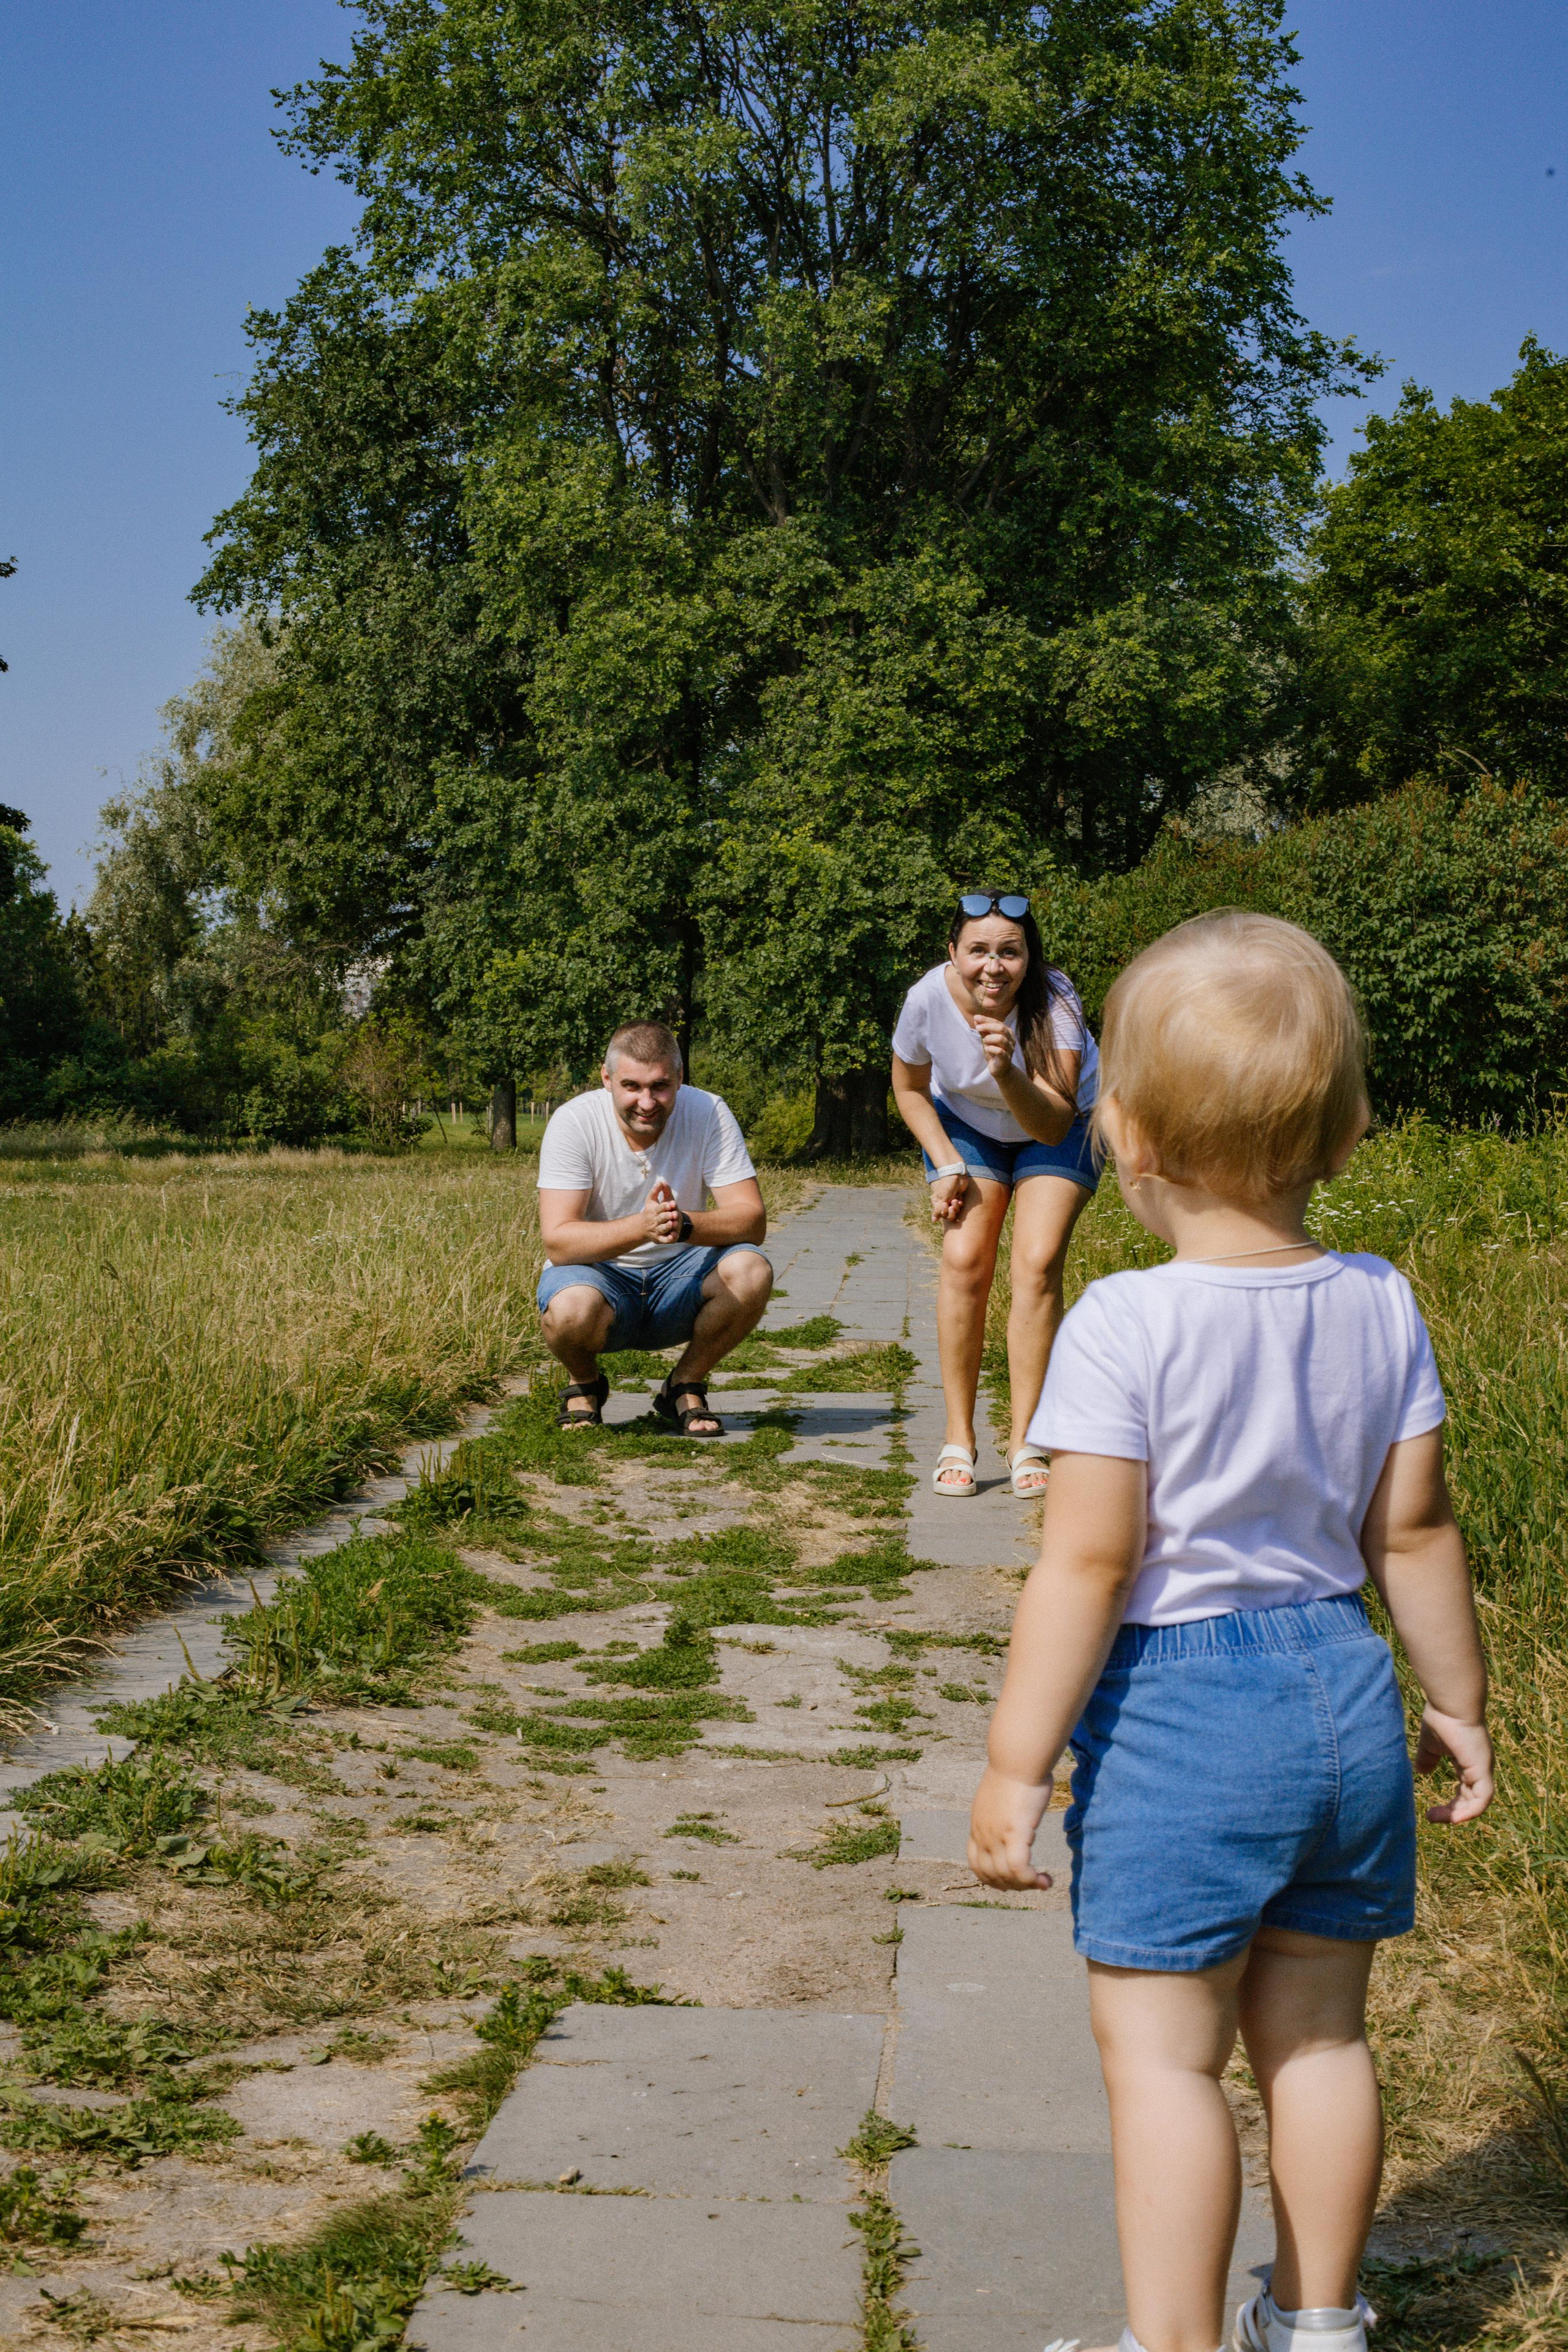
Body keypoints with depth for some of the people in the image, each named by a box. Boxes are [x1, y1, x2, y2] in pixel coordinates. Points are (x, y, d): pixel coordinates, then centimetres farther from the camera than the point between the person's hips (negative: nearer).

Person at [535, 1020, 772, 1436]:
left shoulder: (708, 1114, -13)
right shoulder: (574, 1122, -17)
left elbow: (752, 1220, -18)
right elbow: (557, 1241, -25)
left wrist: (683, 1225, -40)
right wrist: (641, 1227, -43)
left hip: (679, 1277, 2)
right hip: (598, 1274, -2)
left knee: (751, 1271, -28)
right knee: (572, 1309, -36)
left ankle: (684, 1388, -1)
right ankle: (585, 1385, 1)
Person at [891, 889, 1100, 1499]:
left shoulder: (1054, 1003, -34)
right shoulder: (929, 999, -27)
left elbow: (1054, 1125, -40)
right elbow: (909, 1088, -5)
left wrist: (1008, 1073, -56)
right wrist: (946, 1164, -14)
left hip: (1058, 1125, -2)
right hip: (966, 1122, 2)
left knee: (1039, 1263, -17)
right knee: (965, 1260, -14)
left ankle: (1024, 1441, -8)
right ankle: (958, 1441, -4)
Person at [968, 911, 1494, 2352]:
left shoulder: (1125, 1327, -17)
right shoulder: (1382, 1309, 0)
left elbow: (1088, 1564, -17)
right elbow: (1414, 1534, 5)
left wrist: (1017, 1765, -10)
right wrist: (1458, 1702, 19)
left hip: (1179, 1717, -6)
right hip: (1344, 1692, 6)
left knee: (1160, 2053, 4)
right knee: (1318, 2030, 19)